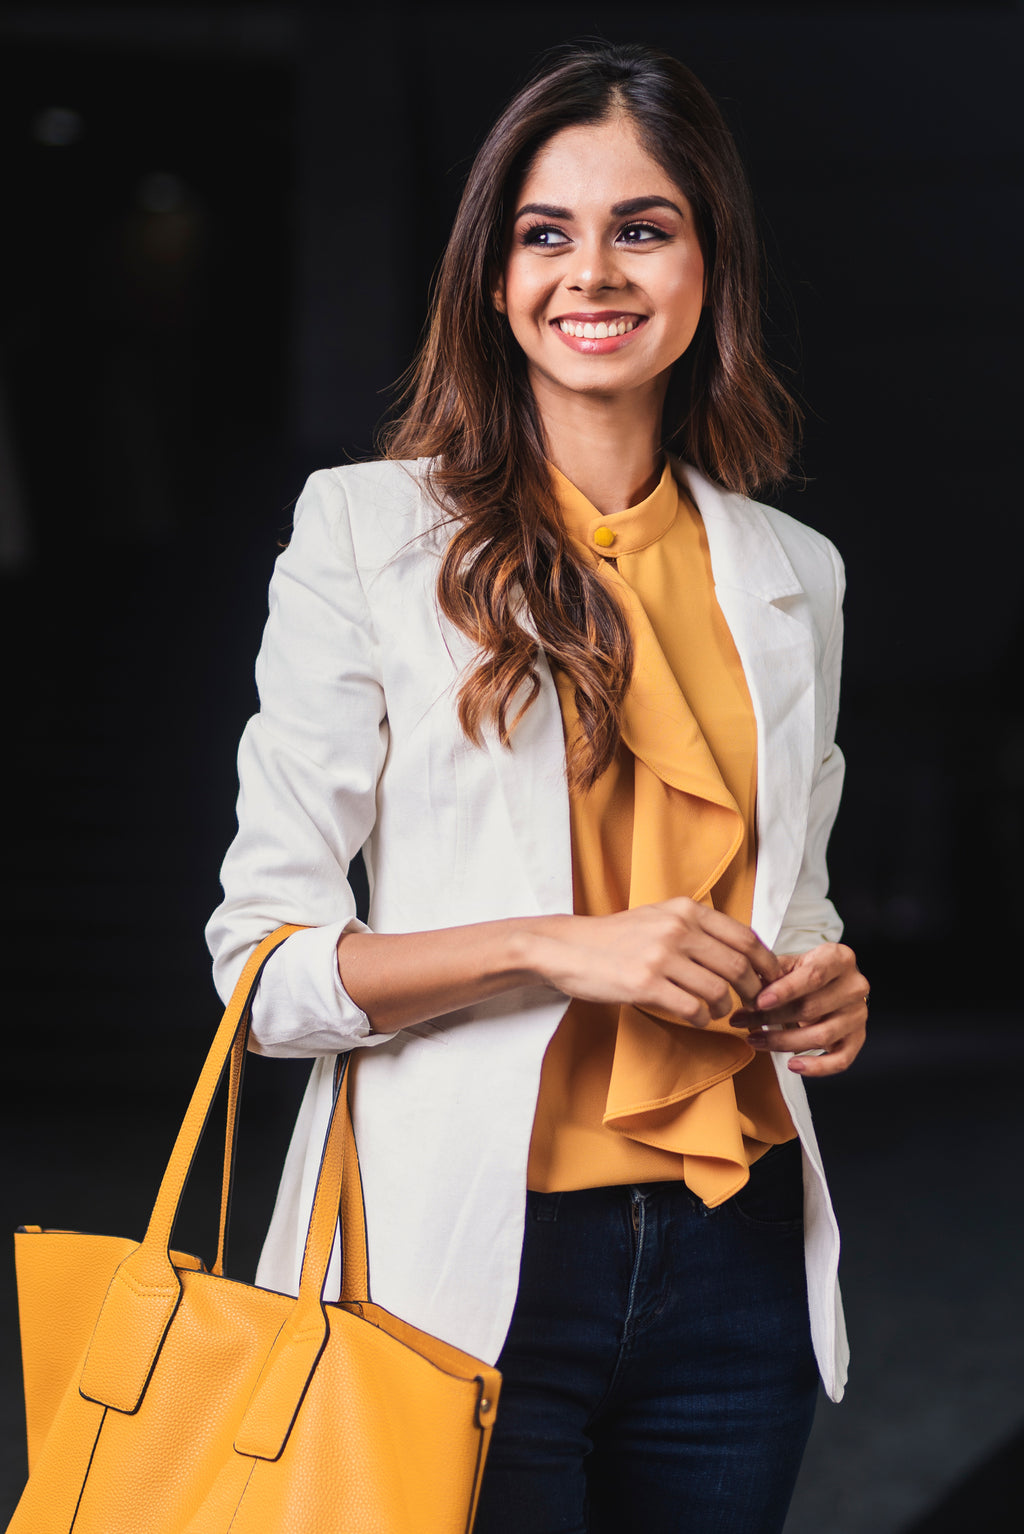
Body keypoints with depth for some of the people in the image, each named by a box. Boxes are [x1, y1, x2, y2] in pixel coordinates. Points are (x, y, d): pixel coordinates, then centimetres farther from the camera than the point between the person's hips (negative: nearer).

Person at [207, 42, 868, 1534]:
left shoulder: (793, 574, 10)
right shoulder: (368, 531, -3)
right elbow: (263, 961, -7)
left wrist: (824, 994, -1)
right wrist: (557, 949, -19)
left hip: (738, 1256, 4)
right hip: (478, 1256, -4)